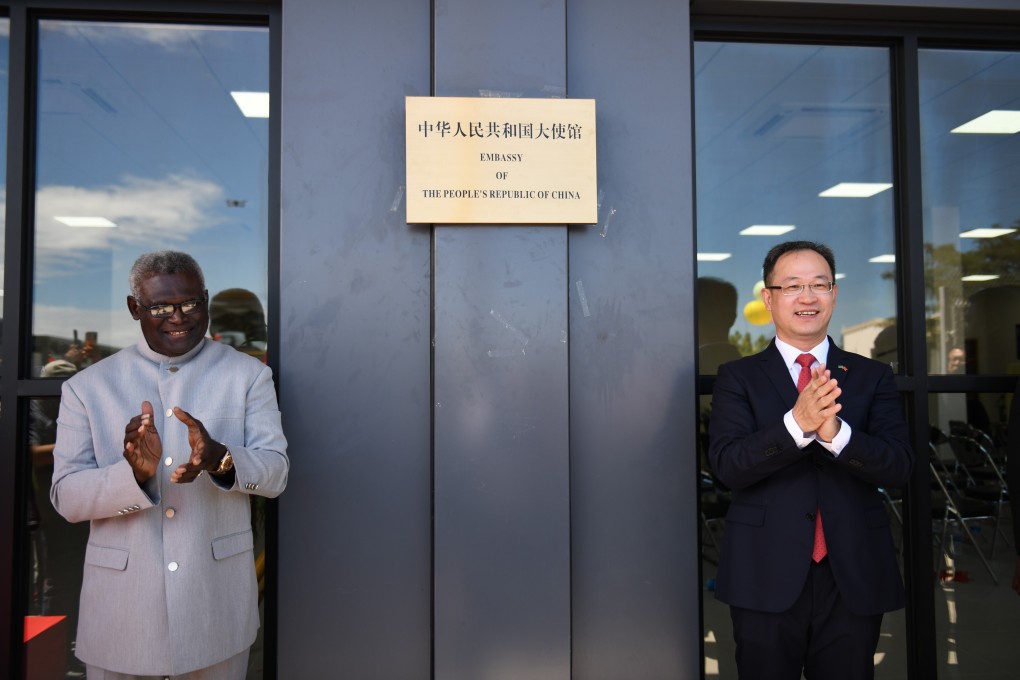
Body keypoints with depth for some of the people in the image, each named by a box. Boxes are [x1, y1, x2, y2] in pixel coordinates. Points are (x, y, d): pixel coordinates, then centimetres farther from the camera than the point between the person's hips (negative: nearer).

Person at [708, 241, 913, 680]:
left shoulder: (872, 376, 5)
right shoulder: (738, 377, -1)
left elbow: (899, 466, -6)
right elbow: (727, 465, -13)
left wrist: (835, 431, -25)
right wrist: (796, 424, -28)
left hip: (855, 577, 2)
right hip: (766, 577, -1)